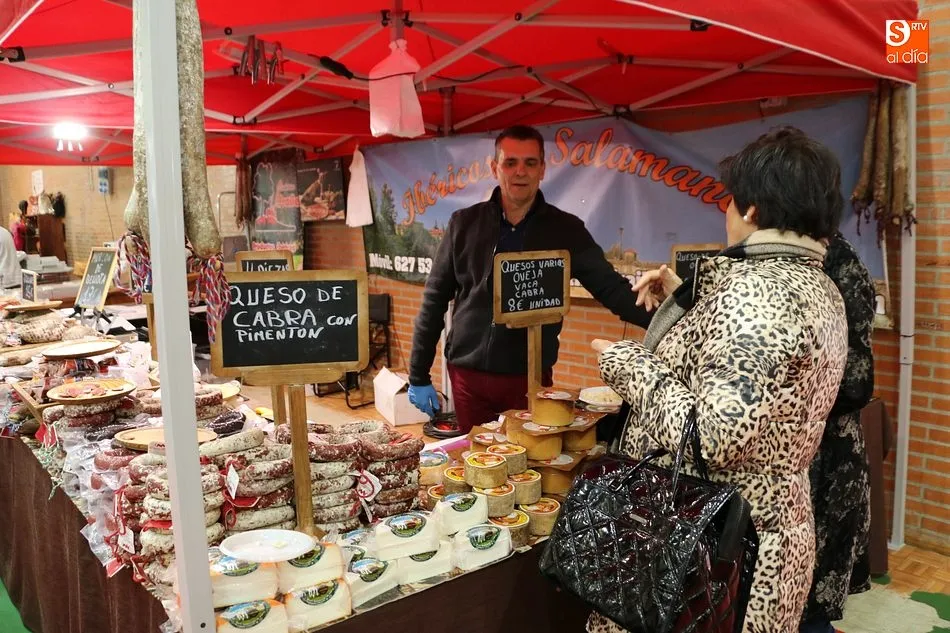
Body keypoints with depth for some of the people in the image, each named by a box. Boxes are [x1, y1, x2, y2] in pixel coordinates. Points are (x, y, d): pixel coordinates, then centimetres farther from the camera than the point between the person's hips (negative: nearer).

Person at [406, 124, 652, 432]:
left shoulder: (566, 229, 0)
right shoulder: (465, 224, 0)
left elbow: (610, 287, 0)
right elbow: (435, 300, 4)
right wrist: (418, 375, 4)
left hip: (530, 377, 0)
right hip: (468, 375, 1)